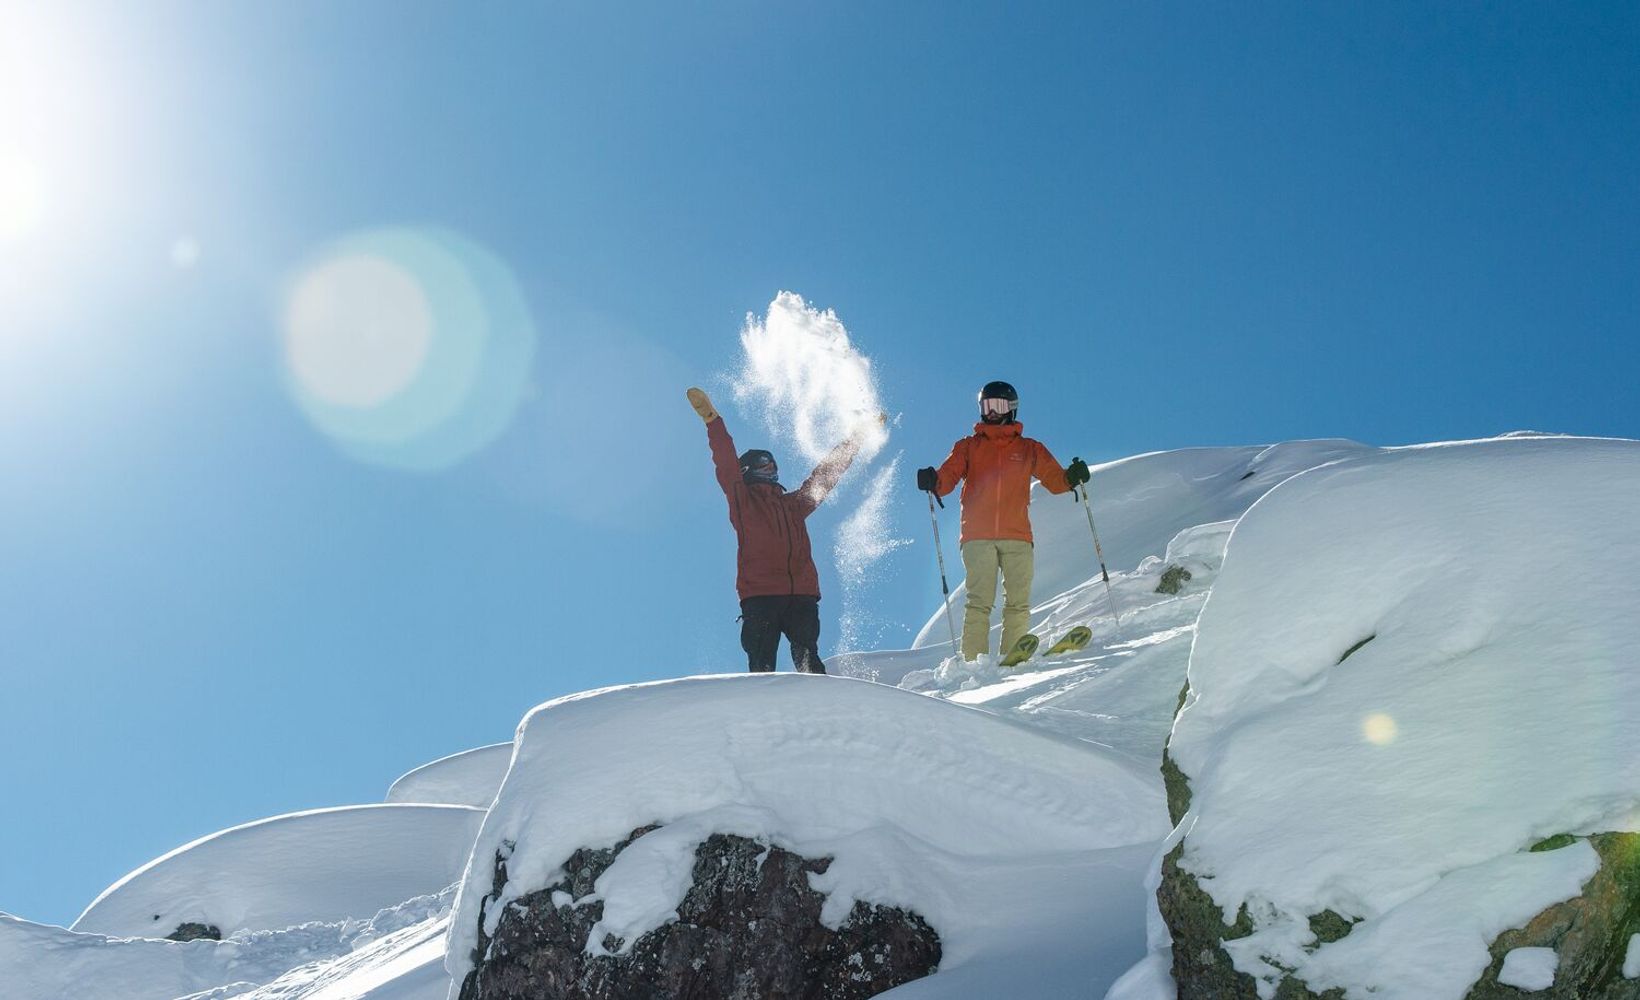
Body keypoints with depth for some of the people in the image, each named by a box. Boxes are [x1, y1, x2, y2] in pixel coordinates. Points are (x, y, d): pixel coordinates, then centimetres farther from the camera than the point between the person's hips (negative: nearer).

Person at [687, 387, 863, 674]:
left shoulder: (795, 503, 27)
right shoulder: (743, 500, 15)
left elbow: (827, 473, 35)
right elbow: (726, 464, 4)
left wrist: (856, 438, 41)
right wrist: (712, 421, -5)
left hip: (802, 595, 4)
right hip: (759, 595, -3)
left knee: (808, 662, -6)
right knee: (762, 664, -11)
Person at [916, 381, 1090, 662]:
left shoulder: (1030, 449, 20)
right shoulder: (968, 447, 18)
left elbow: (1055, 480, 12)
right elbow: (949, 476, 4)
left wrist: (1072, 476, -10)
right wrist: (932, 481, -18)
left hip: (1017, 537, 1)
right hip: (978, 536, -1)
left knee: (1018, 603, -7)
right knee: (980, 602, -11)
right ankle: (973, 663, -14)